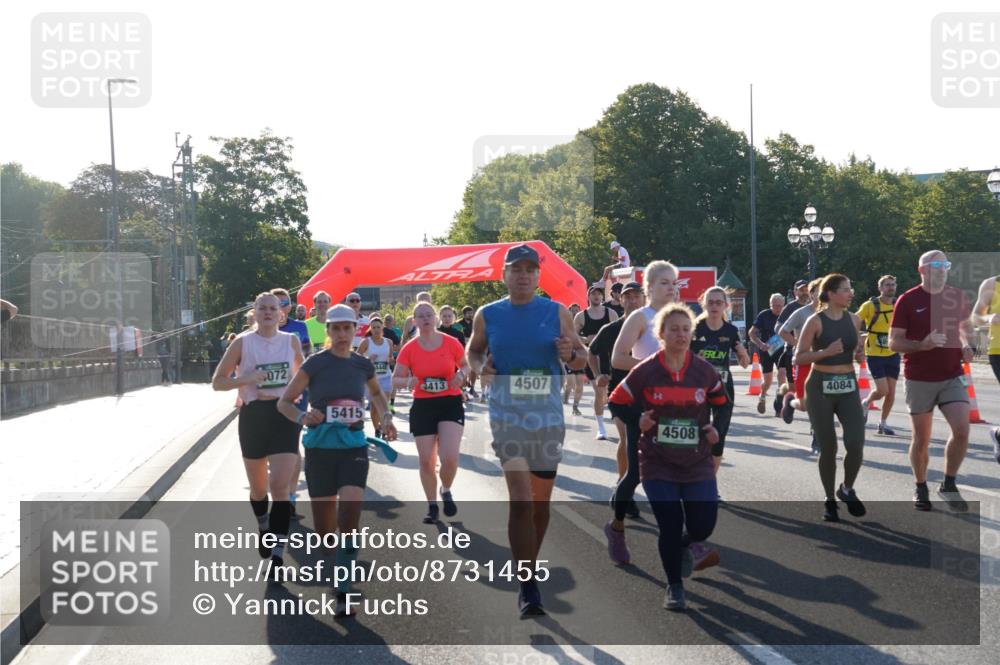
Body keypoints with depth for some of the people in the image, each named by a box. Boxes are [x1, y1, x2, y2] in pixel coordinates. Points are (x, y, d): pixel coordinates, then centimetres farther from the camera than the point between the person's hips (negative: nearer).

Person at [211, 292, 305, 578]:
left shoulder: (291, 341, 5)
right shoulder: (242, 342, 0)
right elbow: (217, 381, 2)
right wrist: (247, 379, -14)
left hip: (285, 414, 0)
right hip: (253, 415, 0)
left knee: (280, 485, -14)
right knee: (258, 487, 13)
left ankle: (277, 556, -13)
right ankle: (264, 529, 45)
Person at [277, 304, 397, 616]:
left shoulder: (362, 365, 3)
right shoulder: (315, 364, -7)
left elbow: (377, 393, 25)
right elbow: (284, 402, -4)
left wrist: (385, 418, 7)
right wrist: (302, 417, -25)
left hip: (353, 449, 1)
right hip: (320, 449, -1)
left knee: (349, 518, -16)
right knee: (324, 528, 6)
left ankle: (343, 594, -10)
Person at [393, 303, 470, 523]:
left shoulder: (451, 343, -4)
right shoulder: (409, 349, -3)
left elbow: (465, 366, 12)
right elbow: (395, 379, 2)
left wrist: (461, 375, -11)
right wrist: (408, 381, -21)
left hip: (451, 404, -1)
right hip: (423, 406, 1)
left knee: (449, 458, -15)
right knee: (426, 461, 3)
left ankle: (446, 491, 17)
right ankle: (432, 505, 23)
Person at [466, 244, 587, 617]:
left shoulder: (557, 313, 2)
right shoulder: (487, 316, 3)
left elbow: (582, 358, 9)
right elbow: (473, 349, 17)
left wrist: (570, 355, -14)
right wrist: (479, 366, -5)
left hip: (549, 417, 2)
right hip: (507, 417, -2)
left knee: (541, 502, 12)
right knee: (520, 500, -14)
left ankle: (527, 570, 32)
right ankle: (528, 586, -10)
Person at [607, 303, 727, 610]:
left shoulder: (704, 370, -1)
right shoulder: (645, 371, -7)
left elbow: (722, 405, 15)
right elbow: (617, 402, 5)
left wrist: (717, 430, -1)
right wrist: (636, 426, -8)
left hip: (698, 463, 2)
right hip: (658, 464, -2)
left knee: (703, 527, -3)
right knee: (670, 526, -5)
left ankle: (681, 545, 35)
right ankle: (674, 588, 18)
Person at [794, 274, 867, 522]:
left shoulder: (854, 319, 6)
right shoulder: (816, 321, -8)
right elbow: (799, 357, -8)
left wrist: (860, 355, -2)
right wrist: (825, 351, -21)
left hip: (848, 386, 4)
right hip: (821, 387, -4)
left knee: (856, 444, -9)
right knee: (828, 447, 2)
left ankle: (847, 489, 18)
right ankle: (830, 500, 20)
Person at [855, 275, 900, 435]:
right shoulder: (870, 305, -10)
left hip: (893, 354, 4)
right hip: (875, 355, -4)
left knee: (891, 392, 4)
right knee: (882, 390, -11)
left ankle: (883, 422, 20)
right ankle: (865, 403, 20)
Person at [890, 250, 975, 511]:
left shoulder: (957, 296, 3)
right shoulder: (907, 301, -7)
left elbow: (965, 325, 22)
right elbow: (894, 342, -7)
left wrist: (967, 345, 2)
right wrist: (922, 345, -24)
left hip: (952, 376, 2)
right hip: (919, 379, -2)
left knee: (962, 430, -12)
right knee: (921, 439, 6)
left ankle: (949, 485, 7)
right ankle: (920, 488, 26)